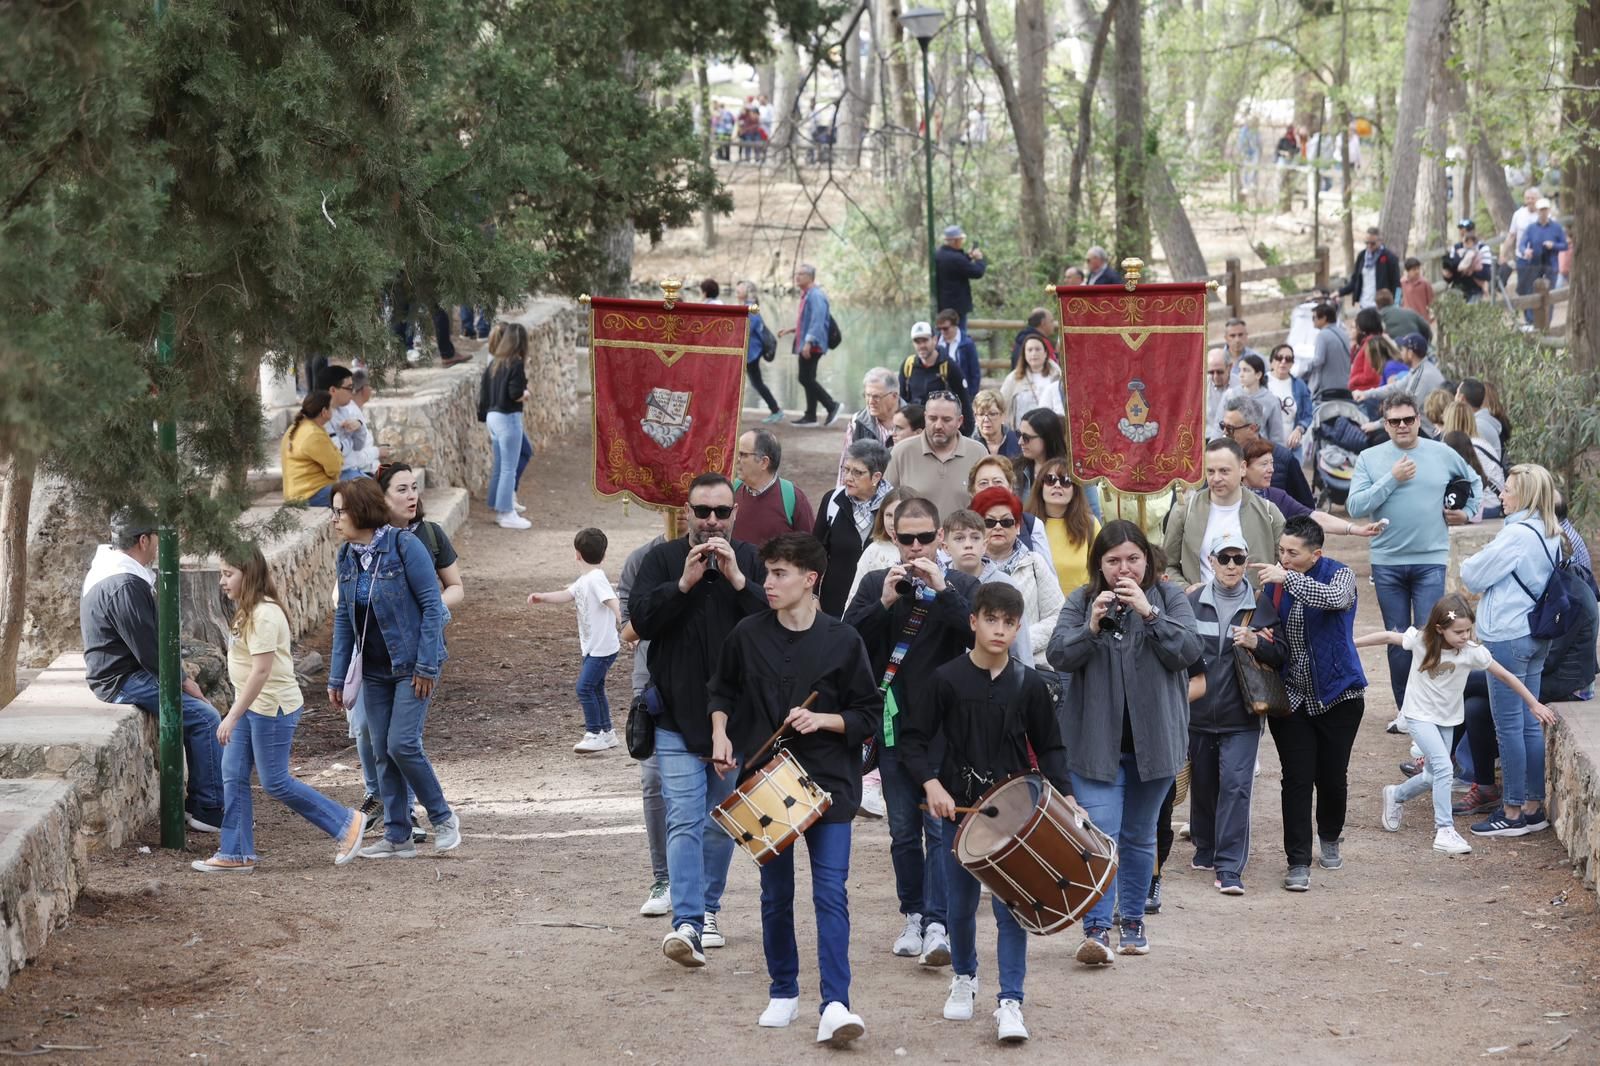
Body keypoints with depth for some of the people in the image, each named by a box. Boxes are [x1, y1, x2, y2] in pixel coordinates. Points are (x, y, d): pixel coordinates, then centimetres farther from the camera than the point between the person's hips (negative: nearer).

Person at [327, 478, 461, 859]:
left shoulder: (404, 545, -15)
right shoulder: (347, 556, 4)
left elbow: (432, 606, -14)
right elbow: (344, 618, 10)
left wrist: (425, 666, -17)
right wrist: (337, 677, 7)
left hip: (413, 665, -7)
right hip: (375, 669, 7)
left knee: (402, 744, -14)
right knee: (383, 752, 5)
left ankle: (443, 818, 6)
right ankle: (398, 838, 11)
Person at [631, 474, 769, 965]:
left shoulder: (750, 560, 4)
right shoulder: (662, 560, 2)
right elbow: (640, 619, -9)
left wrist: (737, 580, -19)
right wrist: (684, 583, -18)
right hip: (678, 716, -2)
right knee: (684, 819, -12)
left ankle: (708, 909, 28)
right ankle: (687, 922, -20)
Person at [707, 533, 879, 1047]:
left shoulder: (842, 640, -6)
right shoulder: (748, 635, 0)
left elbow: (869, 715, 0)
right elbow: (722, 691, 18)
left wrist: (822, 720, -15)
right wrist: (720, 733, 1)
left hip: (829, 783, -3)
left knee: (831, 893, -11)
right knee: (776, 894, 11)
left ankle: (835, 1005, -15)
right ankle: (783, 993, 27)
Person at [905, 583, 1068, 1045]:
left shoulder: (1029, 685, -1)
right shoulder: (947, 679, -5)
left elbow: (1049, 748, 7)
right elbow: (915, 738, -1)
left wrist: (1064, 794, -6)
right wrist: (931, 784, -15)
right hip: (958, 806, 0)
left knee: (1011, 904, -6)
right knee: (960, 903, 11)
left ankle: (1009, 1002, -5)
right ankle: (964, 977, 35)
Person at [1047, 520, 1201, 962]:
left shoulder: (1169, 598, 1)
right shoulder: (1081, 602, 1)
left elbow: (1188, 651, -11)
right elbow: (1059, 656, -6)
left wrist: (1149, 613, -22)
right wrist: (1092, 627, -23)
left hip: (1153, 740, 1)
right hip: (1096, 739, -1)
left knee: (1139, 836, 13)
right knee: (1100, 834, -11)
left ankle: (1133, 922, 26)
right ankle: (1096, 930, -15)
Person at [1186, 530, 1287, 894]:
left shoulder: (1261, 607, 2)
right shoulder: (1192, 602, 3)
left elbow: (1280, 655, 3)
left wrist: (1256, 643, -16)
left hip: (1241, 717, -2)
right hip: (1198, 711, 2)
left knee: (1235, 785, -12)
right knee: (1202, 783, 14)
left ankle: (1229, 867, -13)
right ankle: (1205, 848, 36)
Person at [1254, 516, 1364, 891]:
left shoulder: (1339, 575, -9)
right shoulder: (1273, 580, 1)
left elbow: (1335, 599, -33)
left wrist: (1288, 578, -36)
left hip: (1337, 694, -2)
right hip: (1291, 696, 2)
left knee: (1332, 776, 9)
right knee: (1297, 779, -5)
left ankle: (1330, 840, 37)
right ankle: (1298, 863, -3)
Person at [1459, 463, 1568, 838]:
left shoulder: (1516, 534, -18)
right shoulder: (1553, 536, 9)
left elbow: (1473, 578, -11)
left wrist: (1467, 567, 9)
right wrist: (1480, 569, 12)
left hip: (1507, 637, -9)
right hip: (1538, 636, 9)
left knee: (1509, 726, -3)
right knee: (1530, 722, 13)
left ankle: (1513, 814, 1)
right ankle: (1533, 807, 16)